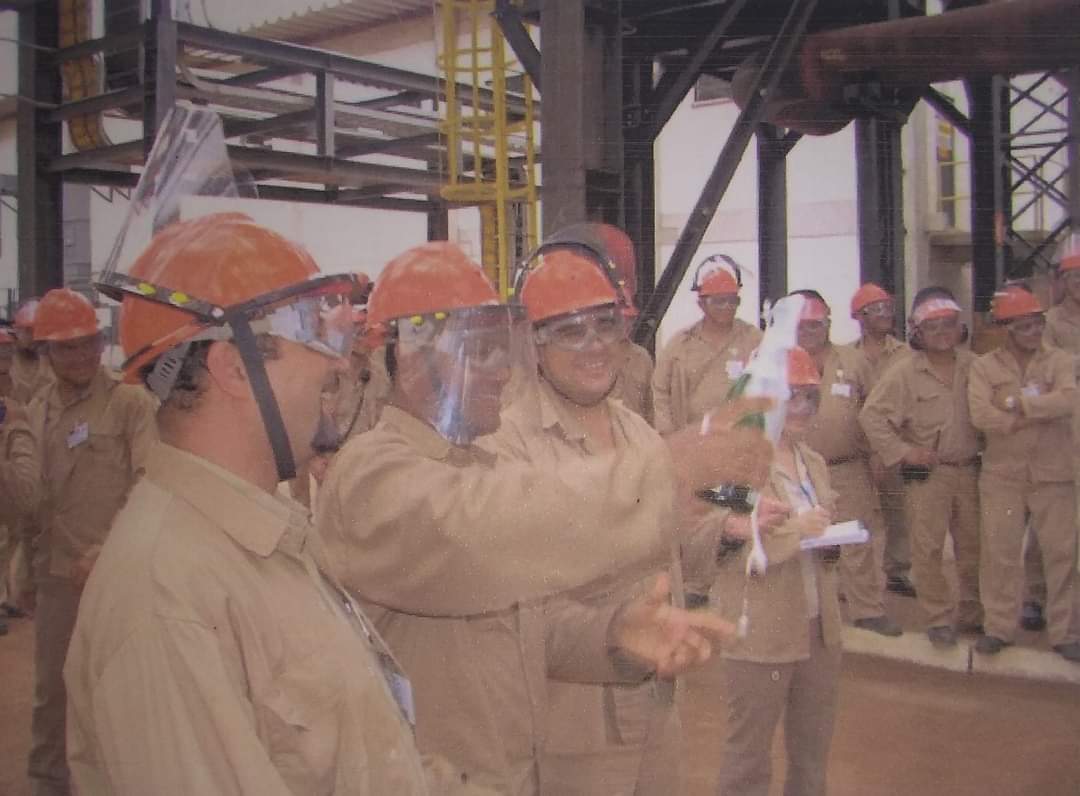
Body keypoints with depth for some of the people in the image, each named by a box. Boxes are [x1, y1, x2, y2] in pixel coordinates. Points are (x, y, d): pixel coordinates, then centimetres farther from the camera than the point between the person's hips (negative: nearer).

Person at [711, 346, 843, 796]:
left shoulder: (814, 463, 11)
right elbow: (725, 548, -18)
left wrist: (830, 540, 0)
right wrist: (793, 530, -25)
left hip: (820, 628, 7)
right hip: (758, 635, -7)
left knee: (813, 754, 18)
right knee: (748, 757, 7)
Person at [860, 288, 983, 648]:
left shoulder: (973, 366, 4)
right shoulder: (904, 372, -8)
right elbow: (871, 416, -10)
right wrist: (902, 451, -12)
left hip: (969, 469, 4)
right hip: (926, 472, -4)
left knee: (973, 546, 12)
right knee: (928, 548, -2)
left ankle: (972, 613, 29)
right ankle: (939, 619, 10)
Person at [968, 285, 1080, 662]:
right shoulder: (984, 366, 3)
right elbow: (980, 414, -13)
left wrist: (1019, 404, -16)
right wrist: (1038, 415, -13)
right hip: (1002, 474, 0)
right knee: (1000, 551, 4)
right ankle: (999, 627, 17)